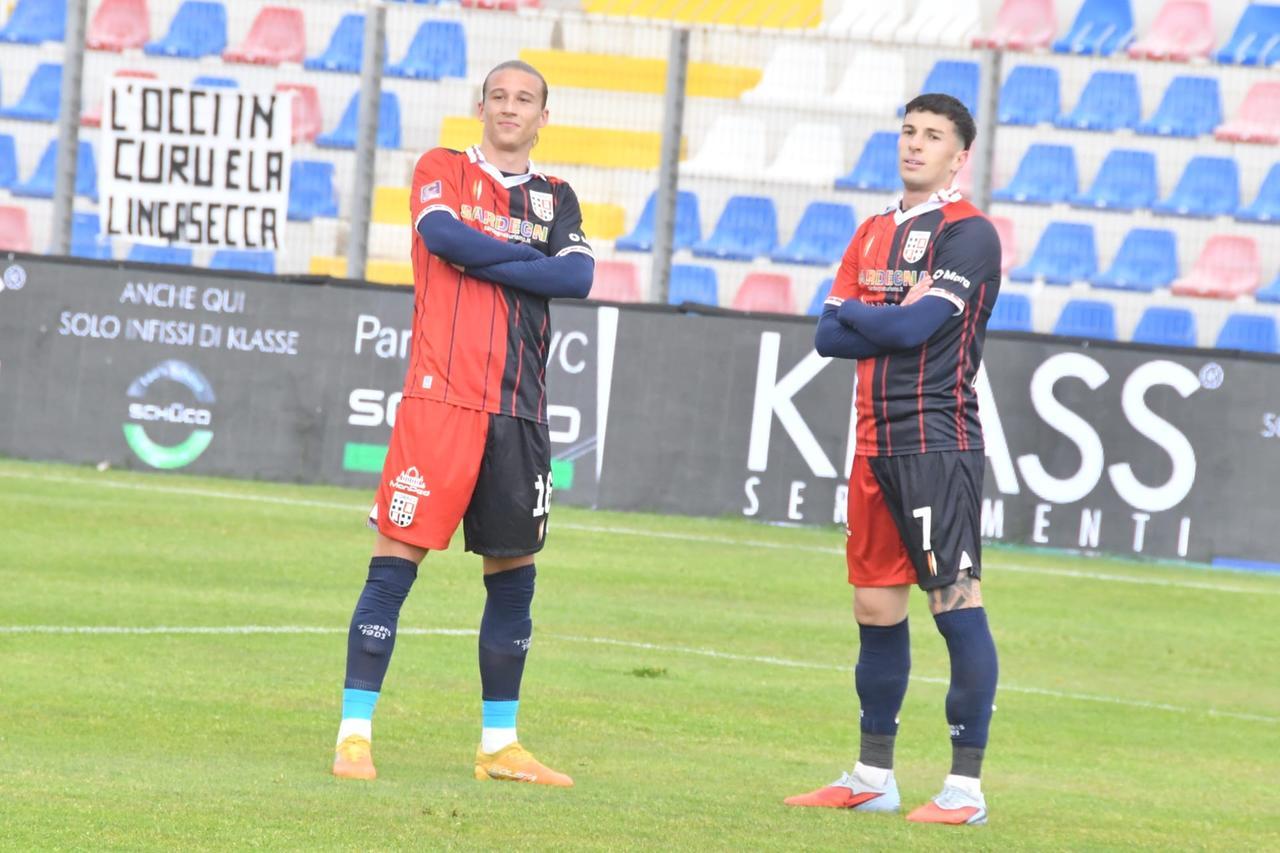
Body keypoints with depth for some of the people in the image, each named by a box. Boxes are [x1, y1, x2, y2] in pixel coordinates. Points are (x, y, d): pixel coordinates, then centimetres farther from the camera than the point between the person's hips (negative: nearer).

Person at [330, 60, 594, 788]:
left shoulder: (556, 199, 16)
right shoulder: (442, 171, 7)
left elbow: (579, 277, -3)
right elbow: (443, 234, -14)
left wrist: (481, 259, -9)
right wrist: (534, 259, -6)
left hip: (518, 411, 4)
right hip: (441, 397, -4)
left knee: (514, 570, 8)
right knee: (397, 556, -8)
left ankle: (500, 743, 17)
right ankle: (355, 732, -7)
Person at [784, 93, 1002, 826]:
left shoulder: (969, 235, -6)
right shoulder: (873, 234, 18)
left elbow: (916, 327, -17)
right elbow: (828, 337, 10)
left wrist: (853, 311, 1)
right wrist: (894, 318, -6)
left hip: (938, 442, -8)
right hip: (877, 444, 8)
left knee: (957, 601, -11)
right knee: (877, 608, 12)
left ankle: (967, 786, -11)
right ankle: (873, 778, 21)